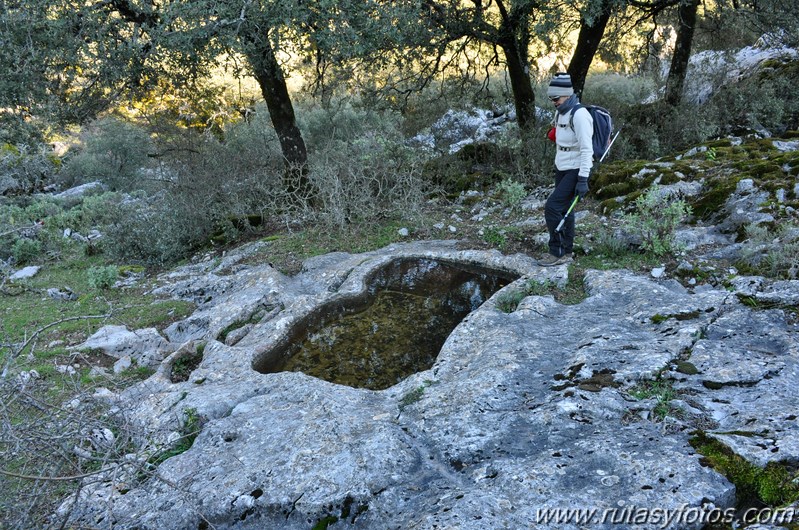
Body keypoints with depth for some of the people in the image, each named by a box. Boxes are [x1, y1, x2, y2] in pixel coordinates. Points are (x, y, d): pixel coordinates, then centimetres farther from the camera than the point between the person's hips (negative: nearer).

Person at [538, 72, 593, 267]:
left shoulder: (579, 114, -18)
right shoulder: (560, 112, 9)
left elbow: (587, 149, -22)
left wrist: (583, 179, -25)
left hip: (575, 171, -9)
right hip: (561, 169, 9)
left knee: (552, 207, -13)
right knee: (564, 210, 12)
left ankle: (557, 253, -2)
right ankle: (567, 252, 21)